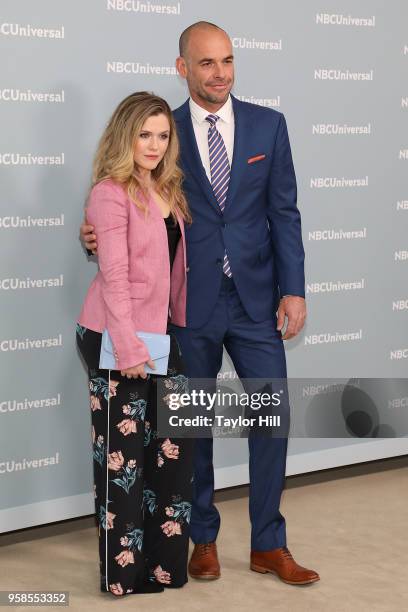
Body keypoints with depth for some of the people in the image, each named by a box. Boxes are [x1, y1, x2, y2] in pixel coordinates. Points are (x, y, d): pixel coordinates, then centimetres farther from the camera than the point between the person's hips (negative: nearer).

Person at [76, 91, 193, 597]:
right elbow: (114, 276, -18)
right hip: (118, 338, -7)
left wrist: (182, 325, 10)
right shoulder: (110, 193, -12)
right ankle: (125, 571, 13)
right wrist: (129, 347, -21)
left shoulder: (166, 189, 11)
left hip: (161, 330, 8)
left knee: (173, 442, 10)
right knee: (122, 450, 2)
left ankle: (166, 558, 22)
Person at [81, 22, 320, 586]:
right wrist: (101, 235, -16)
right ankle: (203, 539, 25)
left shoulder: (268, 125, 3)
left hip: (256, 300, 1)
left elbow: (284, 212, 2)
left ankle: (268, 545, 17)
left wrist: (293, 290, -4)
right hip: (190, 303, -1)